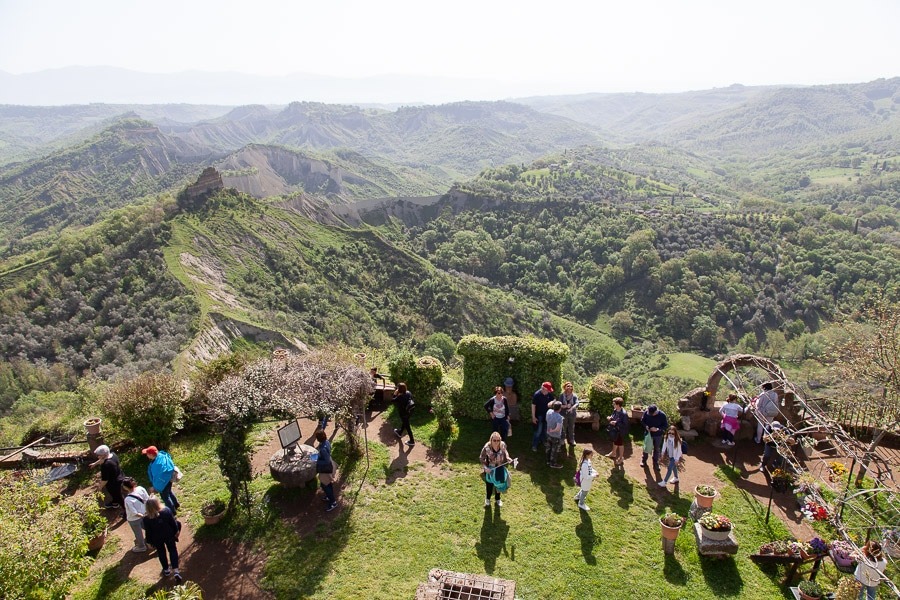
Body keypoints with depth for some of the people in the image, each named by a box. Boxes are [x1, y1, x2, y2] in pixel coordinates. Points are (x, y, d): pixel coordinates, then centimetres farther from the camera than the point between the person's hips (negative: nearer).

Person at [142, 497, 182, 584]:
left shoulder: (146, 518, -26)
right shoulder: (166, 510, -24)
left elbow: (148, 532, -14)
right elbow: (173, 522, -11)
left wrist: (149, 542, 3)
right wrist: (176, 531, 6)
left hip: (157, 539, 0)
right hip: (169, 535, 0)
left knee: (161, 553, 23)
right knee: (173, 550, 15)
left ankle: (166, 570, 38)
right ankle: (176, 571, 6)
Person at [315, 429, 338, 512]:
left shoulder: (323, 449, -36)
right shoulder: (327, 442, -9)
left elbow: (327, 461, -30)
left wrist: (317, 462, -21)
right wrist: (318, 456, 7)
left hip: (325, 469, -9)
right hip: (329, 466, 9)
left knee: (324, 485, 8)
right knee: (329, 483, 27)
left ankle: (333, 503, 21)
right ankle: (331, 497, 46)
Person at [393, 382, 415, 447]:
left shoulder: (399, 397, -30)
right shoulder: (408, 393, -11)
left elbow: (394, 401, -14)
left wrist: (395, 394, -11)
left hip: (403, 413, -7)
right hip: (409, 411, 7)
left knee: (407, 426, 7)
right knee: (404, 423, 29)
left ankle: (412, 441, 18)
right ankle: (400, 433, 56)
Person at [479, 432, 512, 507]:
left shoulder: (503, 445, -19)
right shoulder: (487, 448, -28)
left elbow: (505, 452, 4)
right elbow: (481, 458, -16)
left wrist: (508, 458, -14)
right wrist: (485, 468, -26)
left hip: (500, 467, 3)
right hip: (490, 468, -3)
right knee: (489, 484, 11)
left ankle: (497, 499, 46)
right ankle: (487, 499, 41)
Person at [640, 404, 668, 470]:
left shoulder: (662, 415, -24)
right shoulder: (646, 413, -19)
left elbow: (666, 426, -15)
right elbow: (642, 420, -2)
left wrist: (657, 429, -28)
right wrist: (646, 426, -21)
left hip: (658, 435, -1)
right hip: (648, 434, 1)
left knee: (657, 449, 16)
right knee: (646, 447, 18)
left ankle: (655, 464, 35)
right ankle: (643, 461, 40)